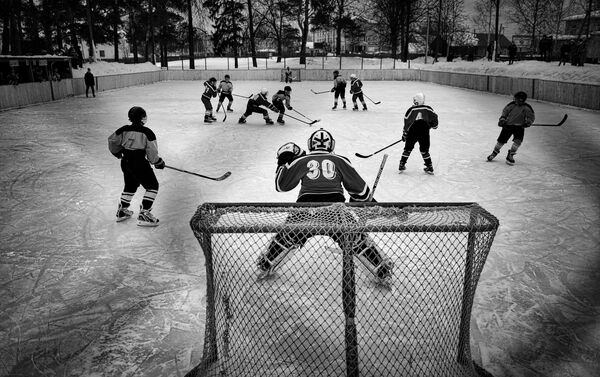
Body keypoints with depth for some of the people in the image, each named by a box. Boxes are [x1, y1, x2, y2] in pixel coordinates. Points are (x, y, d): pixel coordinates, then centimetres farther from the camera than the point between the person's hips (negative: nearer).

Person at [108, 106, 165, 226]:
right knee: (152, 186, 5)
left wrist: (118, 153, 29)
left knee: (130, 185, 26)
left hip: (125, 162, 7)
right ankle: (144, 214, -2)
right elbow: (152, 153, -13)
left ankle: (122, 211, 34)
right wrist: (159, 163, 5)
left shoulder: (123, 130, 1)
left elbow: (112, 141, 10)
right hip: (140, 164, -7)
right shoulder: (147, 133, -14)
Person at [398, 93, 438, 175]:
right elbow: (434, 117, 7)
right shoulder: (427, 109, 2)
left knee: (408, 149, 13)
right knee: (424, 150, 13)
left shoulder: (411, 110, -1)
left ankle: (402, 165, 13)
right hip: (424, 133, 1)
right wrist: (434, 125, 27)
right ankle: (430, 167, 14)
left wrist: (404, 134, 8)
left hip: (412, 132, -1)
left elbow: (406, 122, 0)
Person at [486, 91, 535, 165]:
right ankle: (494, 153, 26)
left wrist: (527, 122, -17)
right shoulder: (511, 105, 0)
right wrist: (502, 119, 0)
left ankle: (510, 156, -3)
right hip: (508, 125, 1)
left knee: (518, 140, -20)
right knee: (501, 140, 0)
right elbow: (505, 111, 13)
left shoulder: (526, 108, -4)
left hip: (519, 126, -1)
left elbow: (531, 116, 0)